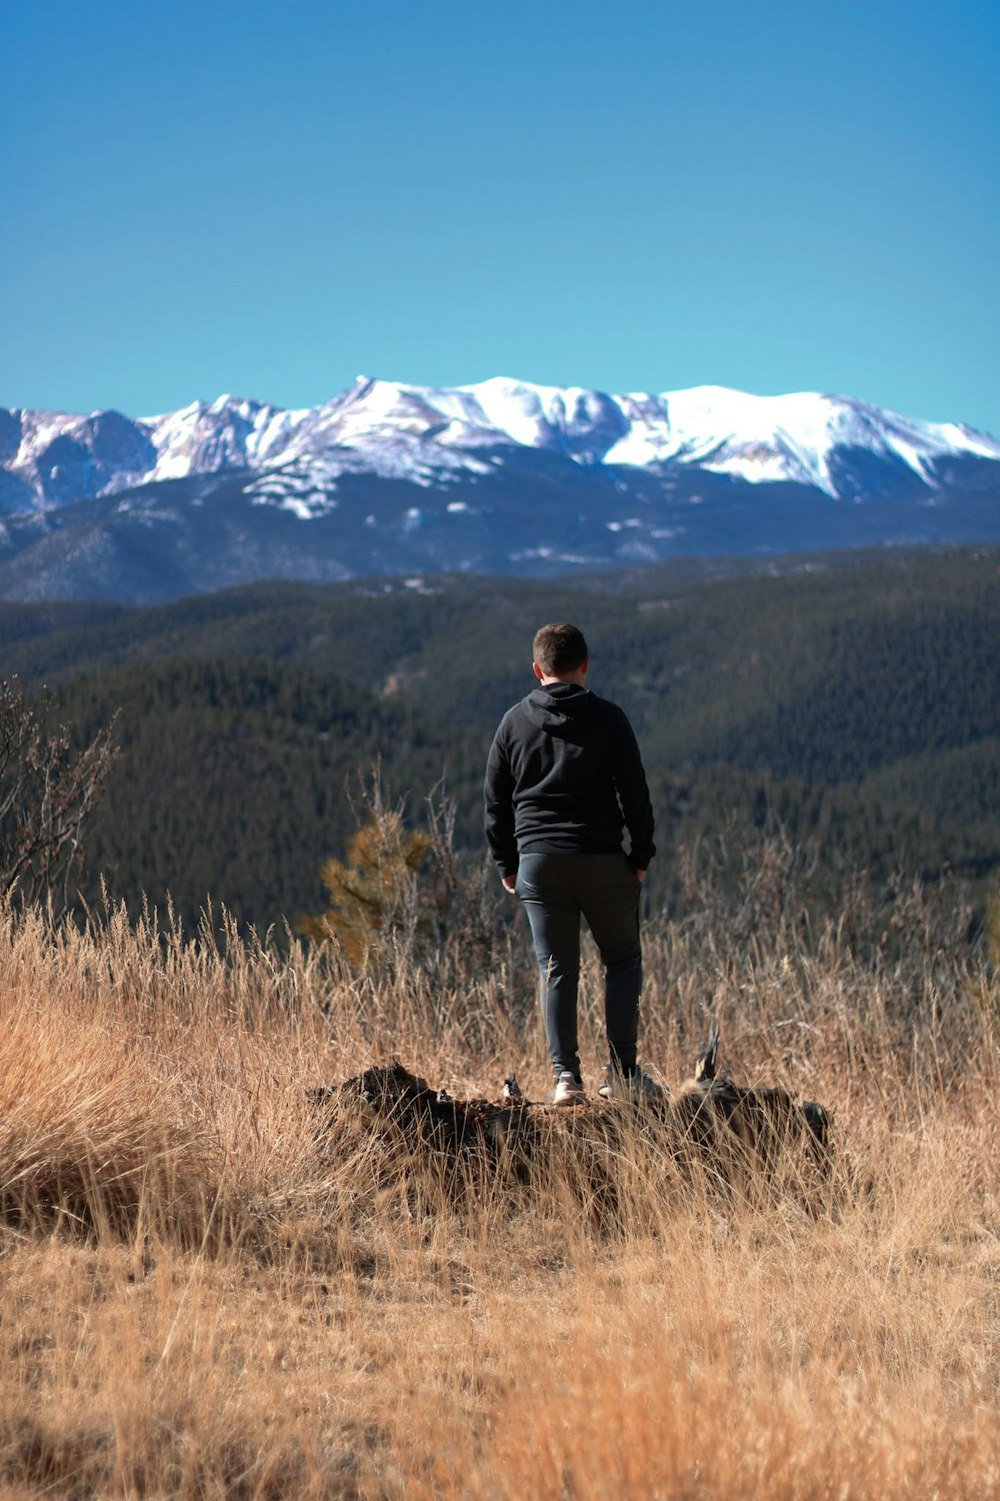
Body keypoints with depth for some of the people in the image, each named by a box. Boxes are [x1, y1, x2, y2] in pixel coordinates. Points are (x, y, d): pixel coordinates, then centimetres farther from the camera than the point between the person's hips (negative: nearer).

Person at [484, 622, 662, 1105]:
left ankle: (566, 1077, 2)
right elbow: (634, 794, -2)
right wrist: (640, 856, 6)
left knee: (556, 970, 7)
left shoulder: (515, 722, 5)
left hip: (538, 861, 2)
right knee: (622, 959, 10)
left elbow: (496, 800, 8)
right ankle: (621, 1072, 4)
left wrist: (506, 863, 14)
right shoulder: (608, 719, -2)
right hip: (603, 862, -2)